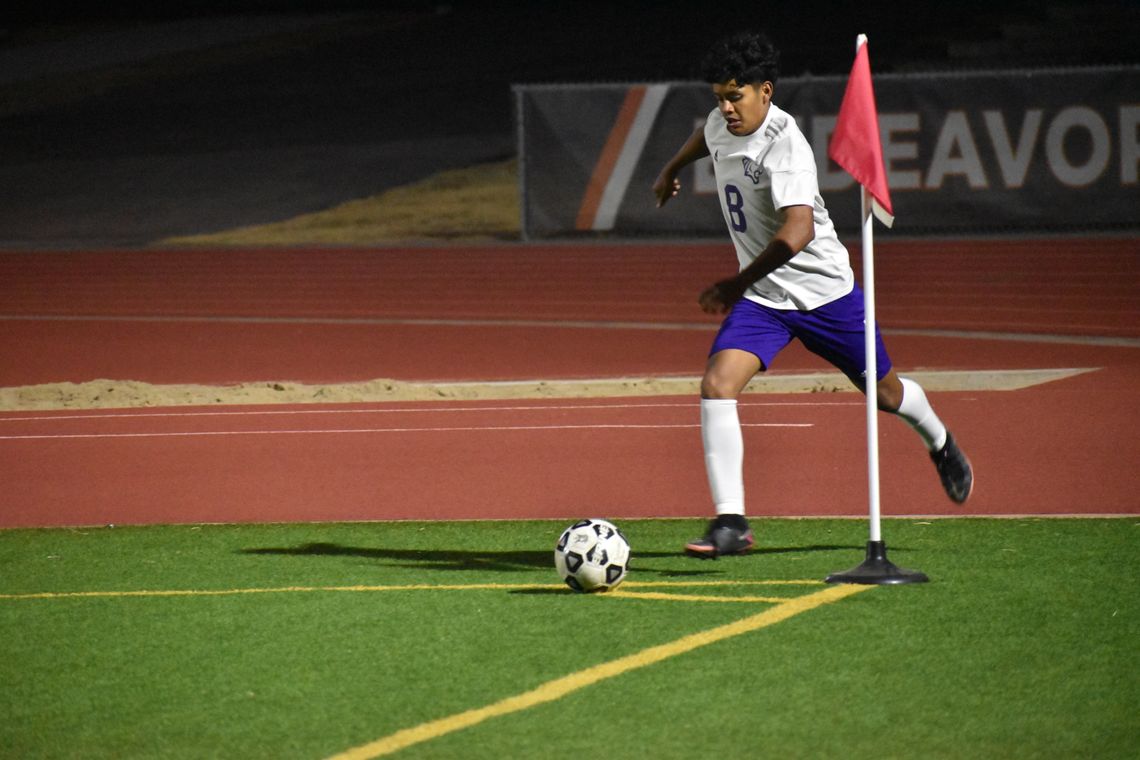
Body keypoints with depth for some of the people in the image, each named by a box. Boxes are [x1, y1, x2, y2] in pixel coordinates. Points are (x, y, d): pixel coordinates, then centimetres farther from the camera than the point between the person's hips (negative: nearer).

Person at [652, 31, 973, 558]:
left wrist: (738, 283, -45)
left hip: (824, 290, -5)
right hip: (761, 297, 5)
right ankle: (730, 523, -21)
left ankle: (940, 445, 51)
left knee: (883, 390, 16)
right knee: (716, 385, -19)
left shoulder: (785, 146, -27)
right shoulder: (722, 124, -3)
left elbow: (798, 229, -41)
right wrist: (672, 170, 42)